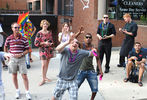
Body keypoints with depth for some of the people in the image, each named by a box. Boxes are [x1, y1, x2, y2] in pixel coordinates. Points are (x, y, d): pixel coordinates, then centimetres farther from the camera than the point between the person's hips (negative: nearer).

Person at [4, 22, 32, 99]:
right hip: (12, 58, 2)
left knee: (24, 76, -3)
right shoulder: (9, 39, 0)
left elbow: (27, 50, -1)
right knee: (14, 75, 11)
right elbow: (5, 47, 18)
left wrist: (21, 54, -15)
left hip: (21, 59, -2)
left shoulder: (24, 39, -4)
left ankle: (27, 92, 8)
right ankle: (17, 91, 27)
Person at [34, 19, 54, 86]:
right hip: (43, 50, -5)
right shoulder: (39, 33, -7)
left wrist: (51, 43, -4)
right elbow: (36, 43, -9)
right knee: (43, 65, -10)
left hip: (49, 50, 5)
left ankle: (45, 77, 25)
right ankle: (43, 79, -3)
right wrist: (44, 43, -17)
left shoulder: (49, 32, 8)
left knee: (47, 64, 12)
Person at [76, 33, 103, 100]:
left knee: (95, 89, 1)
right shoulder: (81, 45, -5)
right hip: (81, 71, -1)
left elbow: (97, 59, 8)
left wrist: (100, 70, 1)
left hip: (91, 71, 2)